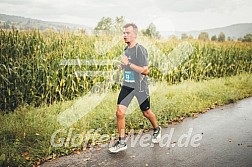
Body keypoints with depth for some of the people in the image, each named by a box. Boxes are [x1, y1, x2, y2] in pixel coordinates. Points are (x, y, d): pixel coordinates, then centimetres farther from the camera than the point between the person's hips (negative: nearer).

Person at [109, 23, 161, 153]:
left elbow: (145, 71, -23)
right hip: (127, 85, 6)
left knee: (146, 113, 13)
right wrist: (122, 65, 5)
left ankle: (157, 129, 44)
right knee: (119, 112, -6)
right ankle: (122, 142, 7)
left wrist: (128, 64, -29)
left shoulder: (140, 50, -17)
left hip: (140, 86, -6)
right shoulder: (126, 49, 7)